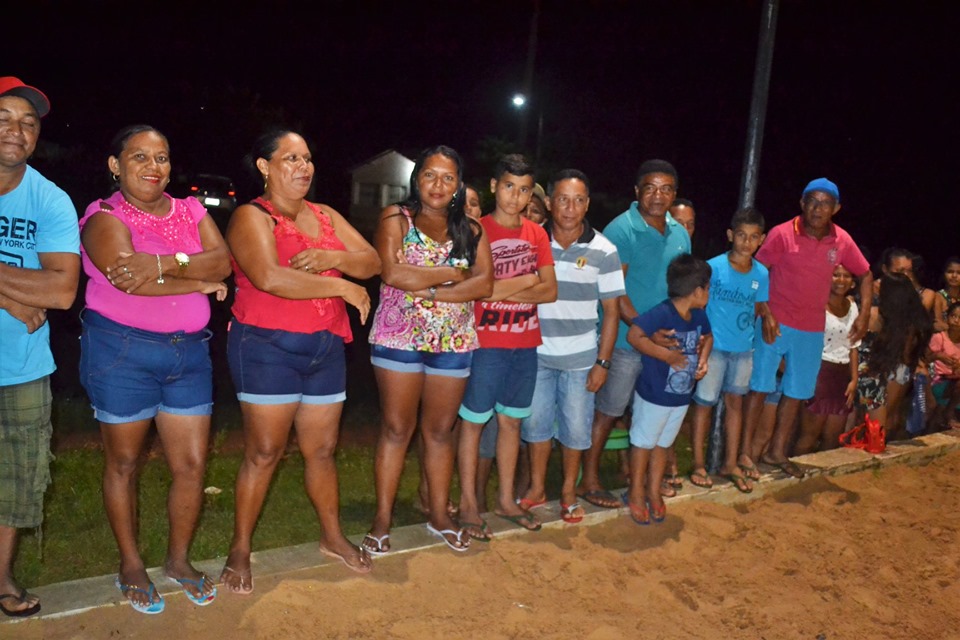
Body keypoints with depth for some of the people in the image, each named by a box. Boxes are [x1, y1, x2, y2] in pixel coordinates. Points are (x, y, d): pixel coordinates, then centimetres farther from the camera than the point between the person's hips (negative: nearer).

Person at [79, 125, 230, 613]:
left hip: (189, 353, 4)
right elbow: (128, 278, -22)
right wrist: (202, 283, -13)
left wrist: (167, 263, -24)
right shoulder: (105, 218, -5)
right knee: (123, 462, 9)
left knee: (192, 464, 6)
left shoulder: (191, 212, 9)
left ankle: (179, 558, 26)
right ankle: (131, 564, 27)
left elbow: (222, 262, -8)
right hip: (121, 352, -4)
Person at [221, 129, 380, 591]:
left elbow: (371, 262, 7)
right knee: (264, 452, 0)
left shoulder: (326, 216, 13)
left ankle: (333, 537, 29)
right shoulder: (251, 217, -6)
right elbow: (269, 277, -23)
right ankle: (239, 550, 16)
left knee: (322, 449, 13)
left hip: (325, 346, 6)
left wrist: (332, 258, -14)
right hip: (268, 347, -5)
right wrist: (342, 287, -18)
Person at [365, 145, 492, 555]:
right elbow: (392, 273, -16)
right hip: (399, 338, -3)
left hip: (454, 343, 3)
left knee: (440, 430, 12)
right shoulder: (396, 218, 0)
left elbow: (484, 285, -4)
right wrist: (452, 274, -10)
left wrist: (429, 290, -15)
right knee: (396, 429, 4)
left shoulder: (470, 230, 9)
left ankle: (439, 514, 24)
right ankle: (382, 520, 14)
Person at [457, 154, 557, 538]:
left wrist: (503, 290, -12)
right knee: (473, 421, 3)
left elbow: (550, 291, 1)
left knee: (511, 420, 14)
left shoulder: (536, 234, 8)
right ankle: (468, 503, 14)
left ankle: (506, 499, 27)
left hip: (526, 344, 5)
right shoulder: (477, 229, -6)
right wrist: (526, 281, -12)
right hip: (486, 342, -5)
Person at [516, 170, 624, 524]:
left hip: (580, 357, -1)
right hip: (536, 353, 1)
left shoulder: (603, 250, -7)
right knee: (536, 422, 11)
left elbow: (611, 311, -3)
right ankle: (536, 487, 29)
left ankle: (569, 492, 27)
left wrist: (602, 362, -5)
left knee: (575, 427, 8)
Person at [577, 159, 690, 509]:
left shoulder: (680, 234, 8)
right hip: (626, 339, -7)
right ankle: (589, 481, 15)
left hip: (665, 339, 7)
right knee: (607, 411, 2)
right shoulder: (621, 230, -14)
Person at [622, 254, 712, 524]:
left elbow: (707, 336, 18)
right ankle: (636, 492, 28)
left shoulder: (699, 315, -1)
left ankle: (653, 491, 36)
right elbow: (634, 335, -34)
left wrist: (703, 358, -1)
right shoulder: (662, 313, -26)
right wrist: (667, 355, -29)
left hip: (681, 396, 7)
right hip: (653, 394, -7)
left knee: (662, 444, 20)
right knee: (643, 442, 11)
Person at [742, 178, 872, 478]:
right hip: (775, 324, -4)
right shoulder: (782, 234, -13)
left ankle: (776, 451, 28)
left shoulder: (842, 241, -1)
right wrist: (765, 314, -19)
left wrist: (864, 314, 4)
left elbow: (865, 274, 12)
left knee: (797, 391, 13)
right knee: (760, 386, 0)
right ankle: (746, 451, 9)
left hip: (812, 330, 5)